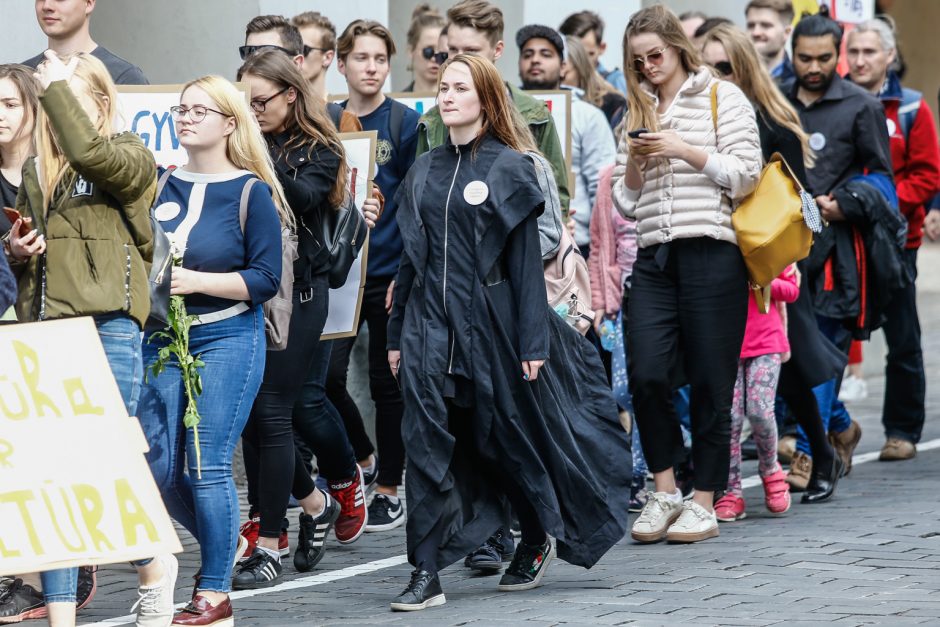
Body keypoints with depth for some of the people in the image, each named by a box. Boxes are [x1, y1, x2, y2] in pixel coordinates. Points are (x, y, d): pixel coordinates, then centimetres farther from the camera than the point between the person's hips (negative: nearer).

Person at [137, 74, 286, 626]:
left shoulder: (250, 192, -4)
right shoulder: (161, 187, 9)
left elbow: (265, 279, -9)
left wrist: (195, 281, -18)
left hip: (226, 337, -5)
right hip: (162, 338, 5)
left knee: (208, 465, -7)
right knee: (159, 467, 3)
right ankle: (224, 544, 29)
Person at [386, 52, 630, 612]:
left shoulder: (509, 168, -3)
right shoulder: (425, 171, 11)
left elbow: (526, 259, -5)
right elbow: (412, 256, 14)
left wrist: (532, 341, -10)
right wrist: (397, 334, 12)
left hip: (490, 323, -4)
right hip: (430, 326, 4)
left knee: (509, 438, 8)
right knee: (427, 445, -5)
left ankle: (539, 538, 33)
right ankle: (426, 574, -6)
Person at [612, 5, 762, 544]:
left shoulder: (723, 97, 5)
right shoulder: (639, 112, 19)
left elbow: (745, 176, -4)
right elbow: (626, 203, 19)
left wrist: (683, 150, -11)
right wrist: (634, 164, 0)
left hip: (711, 253, -4)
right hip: (655, 258, 4)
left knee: (710, 382, -2)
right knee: (647, 374, -9)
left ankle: (705, 502, 5)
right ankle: (664, 492, 5)